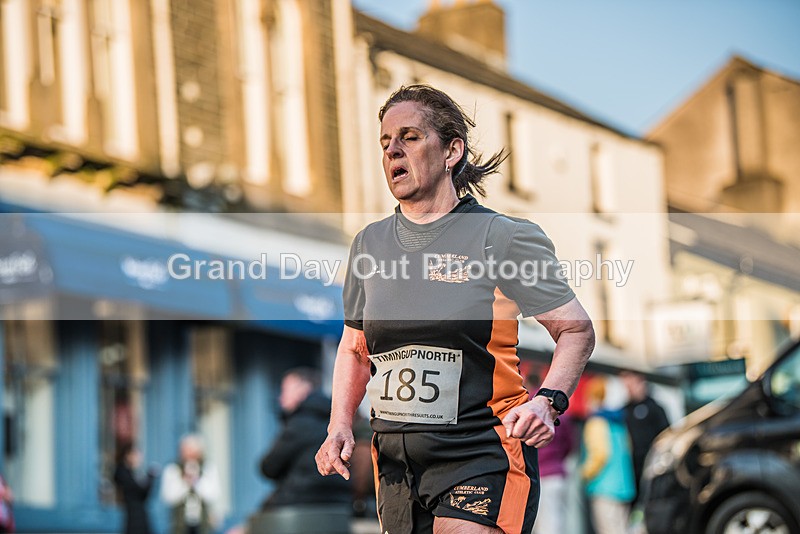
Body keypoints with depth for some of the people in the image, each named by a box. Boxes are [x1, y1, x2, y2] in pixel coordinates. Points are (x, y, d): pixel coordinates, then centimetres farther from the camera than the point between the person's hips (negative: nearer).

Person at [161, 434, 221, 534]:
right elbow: (168, 498, -8)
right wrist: (185, 483, -17)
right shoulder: (171, 470, 1)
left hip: (203, 525, 1)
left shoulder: (210, 470, 3)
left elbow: (213, 498, -7)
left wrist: (197, 481, -18)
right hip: (181, 525, -1)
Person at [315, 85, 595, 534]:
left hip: (482, 456, -5)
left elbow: (577, 330, -1)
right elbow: (355, 349, 21)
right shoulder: (370, 244, 11)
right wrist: (340, 427, 6)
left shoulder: (504, 237, -4)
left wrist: (547, 402, -18)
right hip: (394, 459, 5)